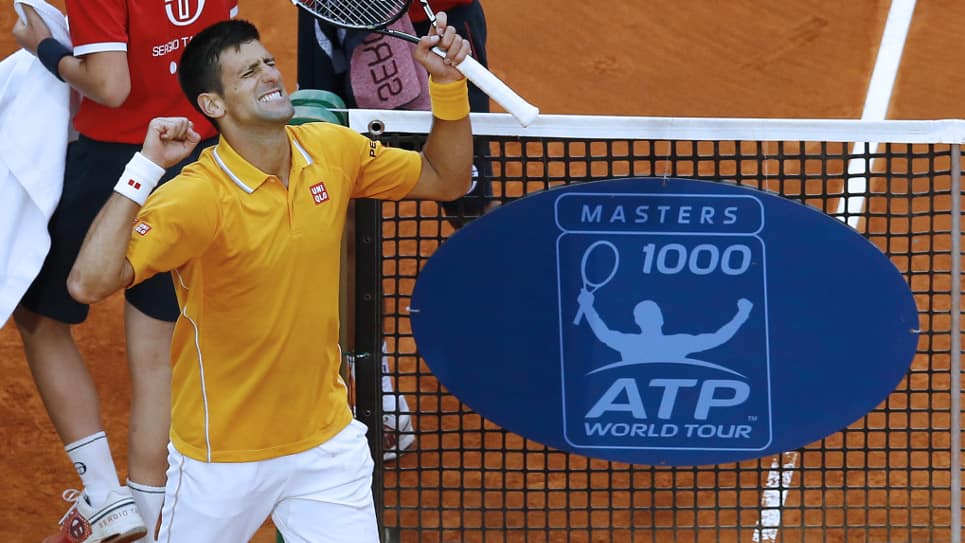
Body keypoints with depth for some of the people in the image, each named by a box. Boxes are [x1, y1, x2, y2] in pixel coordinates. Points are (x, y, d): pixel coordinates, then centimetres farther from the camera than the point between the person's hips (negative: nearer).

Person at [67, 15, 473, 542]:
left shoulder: (331, 151, -5)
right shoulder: (198, 195, -23)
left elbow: (445, 179, 8)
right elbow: (89, 283, -34)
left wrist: (448, 83, -7)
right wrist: (144, 168, -35)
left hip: (327, 439, 4)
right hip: (223, 459, -4)